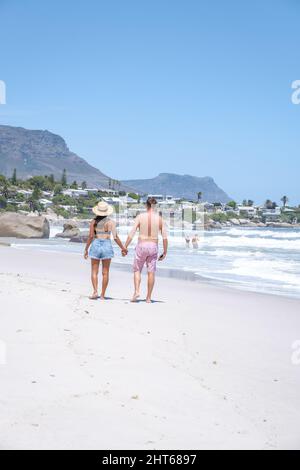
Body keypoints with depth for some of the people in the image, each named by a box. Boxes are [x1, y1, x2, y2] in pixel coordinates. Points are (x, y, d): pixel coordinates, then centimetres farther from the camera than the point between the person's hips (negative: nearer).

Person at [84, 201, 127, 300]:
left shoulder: (94, 222, -1)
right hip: (107, 246, 0)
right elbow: (115, 237, -9)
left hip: (95, 245, 0)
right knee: (105, 272, 6)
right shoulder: (111, 222, -4)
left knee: (94, 271, 7)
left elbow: (91, 236, -5)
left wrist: (86, 249, 3)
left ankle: (95, 291, -11)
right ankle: (102, 295, 8)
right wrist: (123, 248, 0)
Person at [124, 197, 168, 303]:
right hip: (153, 246, 1)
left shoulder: (140, 217, -5)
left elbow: (131, 234, -7)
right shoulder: (160, 219, -1)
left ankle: (137, 291, -7)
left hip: (141, 246, -1)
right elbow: (165, 237, -1)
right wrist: (165, 252, 8)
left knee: (137, 270, 12)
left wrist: (125, 247, 1)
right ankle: (149, 297, 9)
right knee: (151, 272, 7)